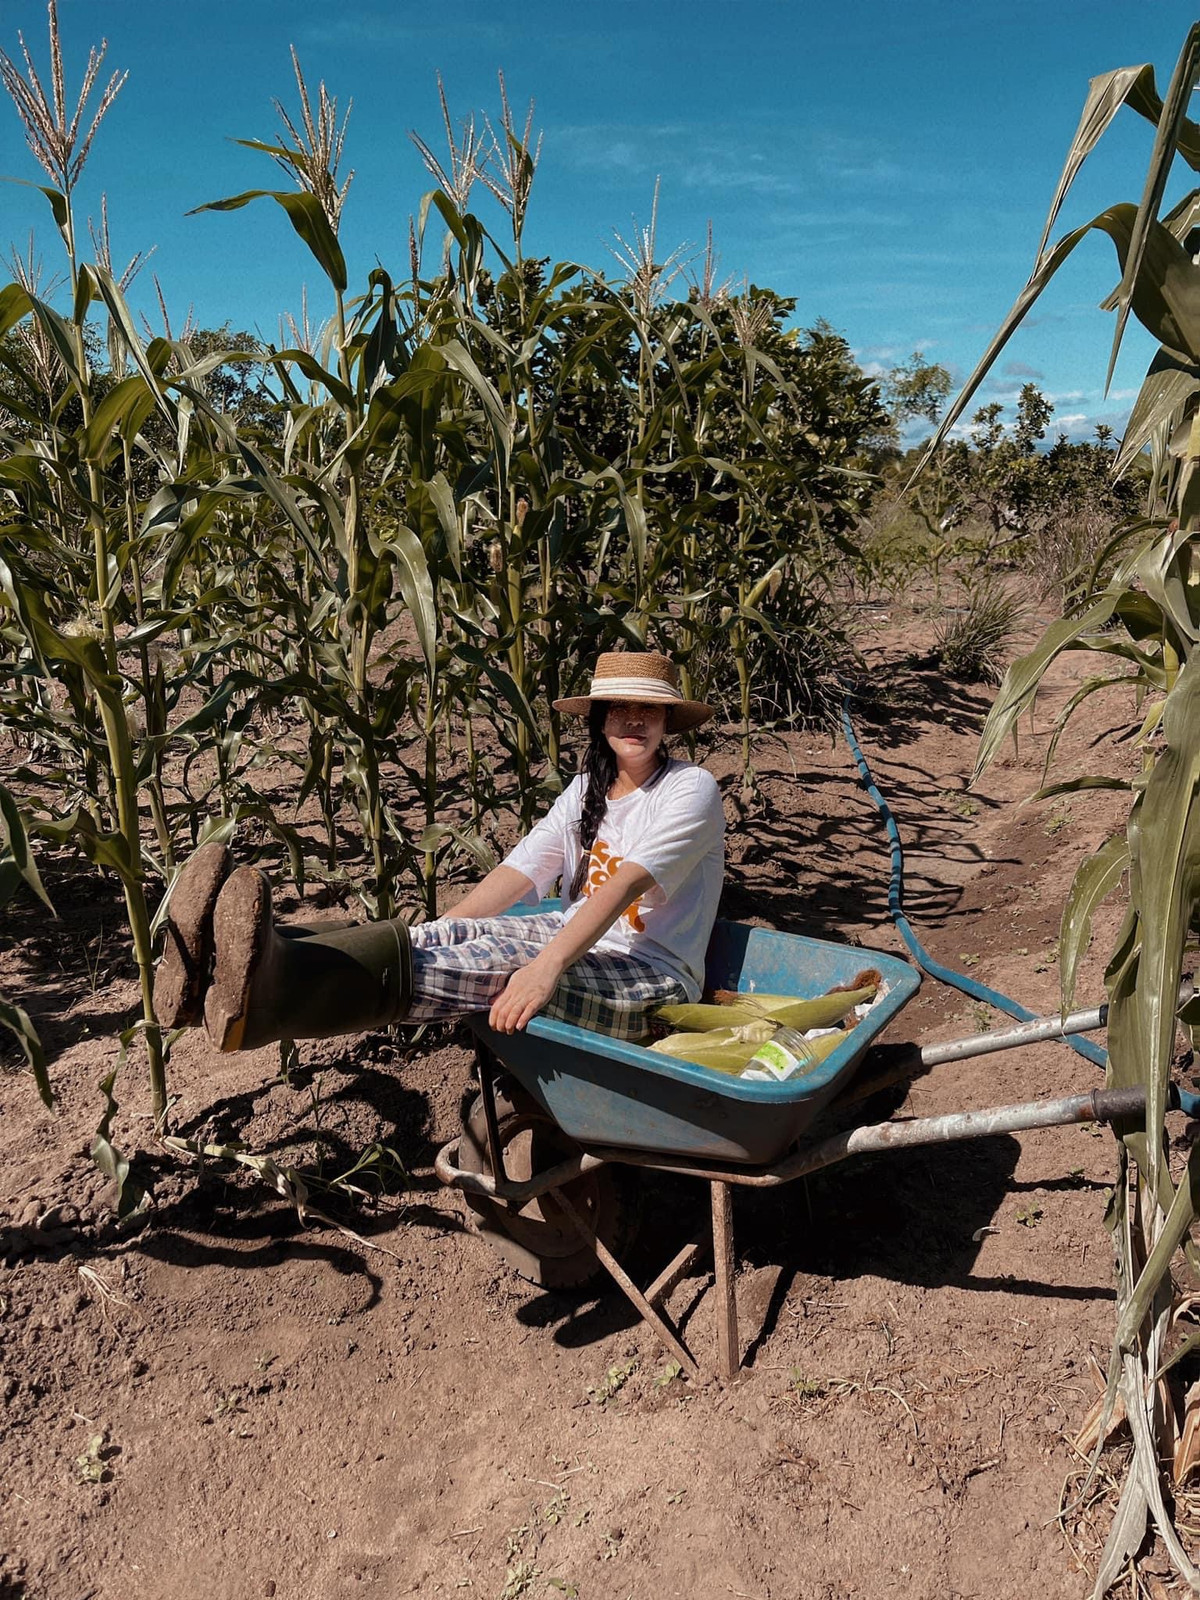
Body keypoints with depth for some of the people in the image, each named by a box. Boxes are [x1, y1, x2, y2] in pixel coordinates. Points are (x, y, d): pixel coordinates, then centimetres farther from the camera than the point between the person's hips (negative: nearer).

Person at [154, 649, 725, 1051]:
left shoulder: (691, 789, -6)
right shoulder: (586, 791, 14)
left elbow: (625, 885, -23)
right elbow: (514, 877, 4)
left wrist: (546, 966, -36)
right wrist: (428, 941, -10)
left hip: (652, 979, -6)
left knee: (496, 965, -35)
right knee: (445, 938, -23)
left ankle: (263, 994, -57)